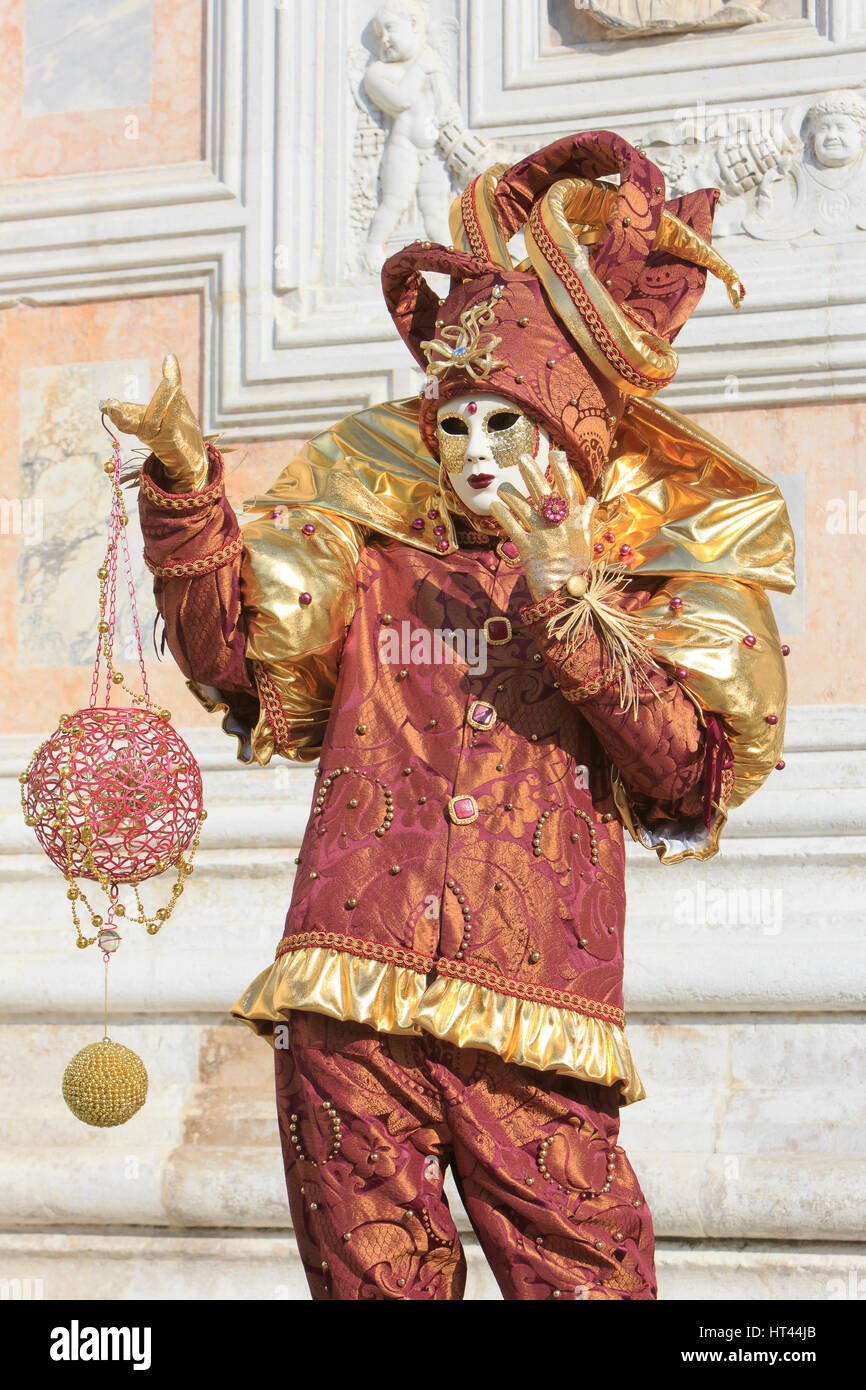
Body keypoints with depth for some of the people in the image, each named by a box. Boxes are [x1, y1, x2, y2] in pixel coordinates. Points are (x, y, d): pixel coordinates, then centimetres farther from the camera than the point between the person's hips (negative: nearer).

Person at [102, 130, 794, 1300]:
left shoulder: (641, 574, 11)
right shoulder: (375, 560, 16)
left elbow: (696, 772, -3)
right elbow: (234, 656, 3)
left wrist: (569, 604, -10)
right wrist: (186, 489, -8)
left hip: (529, 1015, -2)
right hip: (346, 995, 2)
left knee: (582, 1279, -5)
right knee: (370, 1277, 6)